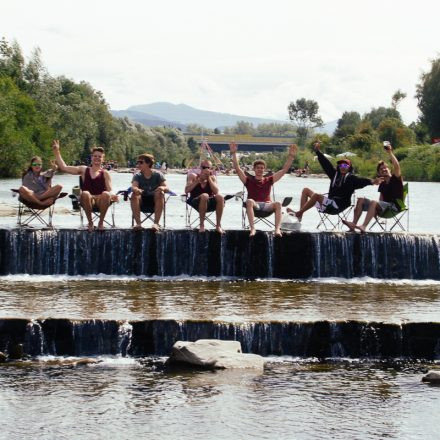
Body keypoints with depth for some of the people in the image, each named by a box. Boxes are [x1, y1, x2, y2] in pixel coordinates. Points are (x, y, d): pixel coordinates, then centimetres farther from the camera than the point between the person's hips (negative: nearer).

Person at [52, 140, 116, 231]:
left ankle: (101, 222, -14)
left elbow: (109, 191, 2)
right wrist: (57, 152, 11)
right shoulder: (84, 170, 16)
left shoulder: (105, 173, 12)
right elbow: (64, 167, 12)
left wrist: (112, 196, -23)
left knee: (106, 194, -36)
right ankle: (90, 222, -15)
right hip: (88, 201, 0)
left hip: (101, 201, 0)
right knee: (85, 193, -36)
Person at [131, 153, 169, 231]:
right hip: (142, 202, 1)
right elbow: (133, 186, -17)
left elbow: (167, 189, -11)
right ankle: (138, 223, -33)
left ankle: (156, 223, -37)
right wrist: (136, 189, -43)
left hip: (155, 201, -1)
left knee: (160, 193, -31)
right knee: (134, 195, -28)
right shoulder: (137, 176, 2)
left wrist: (163, 188, -37)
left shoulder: (157, 174, -1)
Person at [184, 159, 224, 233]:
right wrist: (198, 180, -15)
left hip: (209, 204, 3)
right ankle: (202, 225, -26)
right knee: (204, 196, -36)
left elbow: (216, 192, -9)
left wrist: (209, 178, -12)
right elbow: (186, 190, -10)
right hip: (195, 202, -3)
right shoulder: (193, 176, 2)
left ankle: (218, 225, -18)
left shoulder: (212, 177, 7)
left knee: (220, 197, -27)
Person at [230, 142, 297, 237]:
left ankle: (277, 229, -45)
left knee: (278, 204, -30)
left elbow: (284, 169, 18)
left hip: (267, 205, 1)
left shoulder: (268, 180, 20)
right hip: (254, 205, -1)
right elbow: (237, 169, 7)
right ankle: (252, 228, -46)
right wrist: (234, 153, -2)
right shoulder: (249, 180, 16)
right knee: (249, 201, -36)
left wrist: (291, 156, 9)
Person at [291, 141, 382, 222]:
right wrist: (317, 151, 22)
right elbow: (325, 163, 20)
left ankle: (298, 213, -23)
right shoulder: (335, 174, 15)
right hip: (330, 204, 9)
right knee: (306, 190, 11)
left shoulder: (351, 178, -5)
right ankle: (299, 215, -6)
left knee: (316, 195, -31)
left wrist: (371, 181, -42)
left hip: (338, 206, -8)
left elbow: (360, 181, -23)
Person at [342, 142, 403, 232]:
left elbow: (396, 166, -18)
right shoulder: (382, 185, 20)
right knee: (360, 200, -4)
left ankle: (363, 226, -49)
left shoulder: (396, 179, 0)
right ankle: (353, 224, -21)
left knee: (373, 202, -34)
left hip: (395, 207, -8)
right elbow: (381, 199, 17)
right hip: (385, 206, 8)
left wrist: (390, 152, -19)